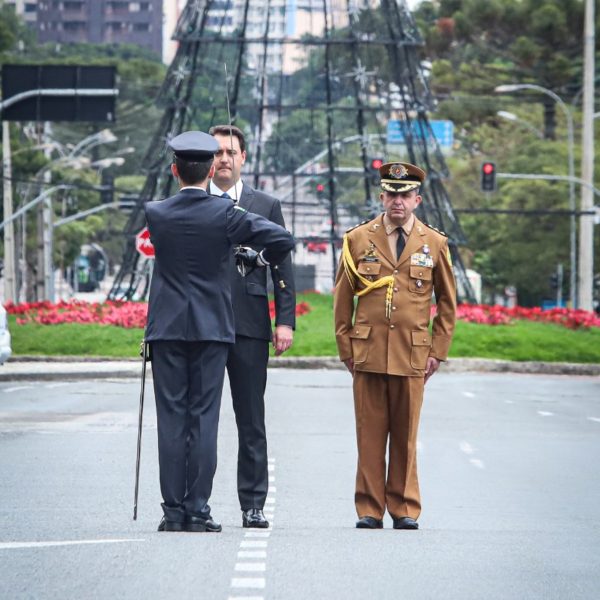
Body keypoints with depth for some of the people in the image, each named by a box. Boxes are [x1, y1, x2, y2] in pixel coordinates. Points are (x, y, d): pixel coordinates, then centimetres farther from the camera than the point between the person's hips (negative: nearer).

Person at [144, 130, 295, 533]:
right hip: (212, 329, -1)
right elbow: (283, 239, -8)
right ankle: (197, 511, -1)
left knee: (171, 420, 3)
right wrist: (264, 259, 14)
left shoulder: (156, 213, 0)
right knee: (204, 420, 0)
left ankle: (173, 511, 2)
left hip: (167, 328, 1)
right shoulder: (226, 214, -6)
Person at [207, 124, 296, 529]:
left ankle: (253, 506, 7)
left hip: (250, 327, 1)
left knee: (252, 421, 3)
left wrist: (285, 320, -1)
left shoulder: (266, 206, 10)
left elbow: (282, 268, 9)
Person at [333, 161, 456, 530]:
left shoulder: (434, 244, 7)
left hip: (412, 356, 0)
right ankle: (369, 510, 7)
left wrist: (438, 351, 6)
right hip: (368, 353, 0)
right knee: (370, 434, 1)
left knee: (406, 436, 4)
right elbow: (343, 299, 11)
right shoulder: (358, 240, 7)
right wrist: (346, 348, 5)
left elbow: (448, 301, 13)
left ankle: (405, 509, 12)